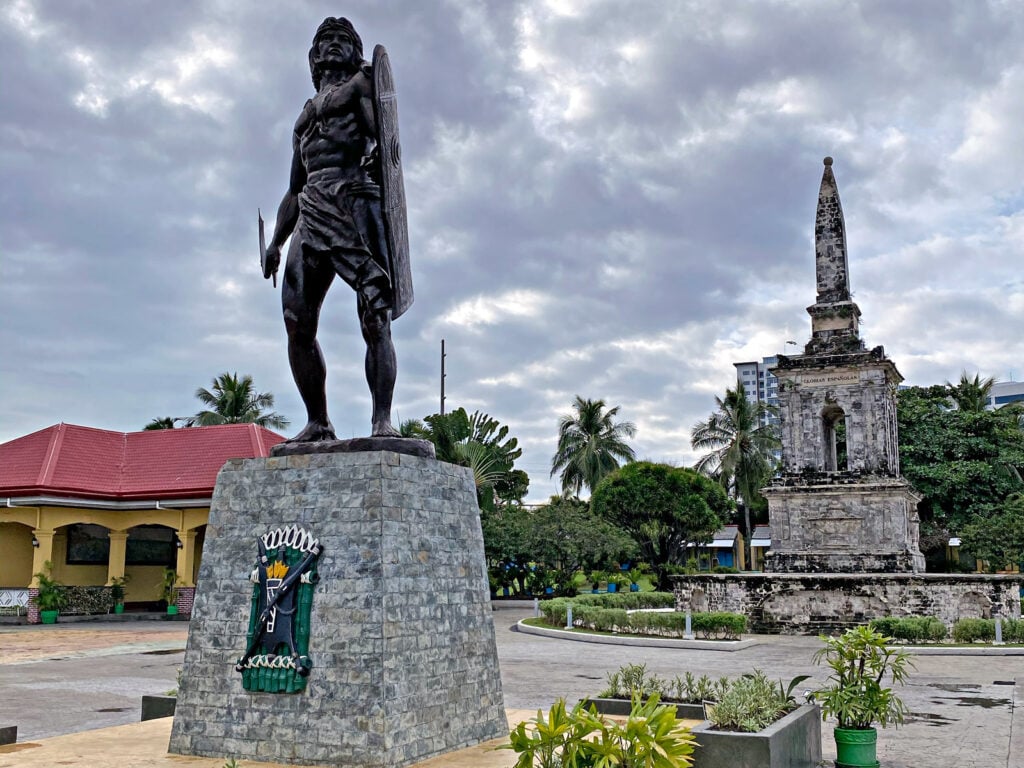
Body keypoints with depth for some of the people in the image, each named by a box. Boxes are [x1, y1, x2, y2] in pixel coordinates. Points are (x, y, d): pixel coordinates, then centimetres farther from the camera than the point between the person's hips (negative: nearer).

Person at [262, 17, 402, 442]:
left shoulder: (361, 81, 17)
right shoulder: (305, 114, 32)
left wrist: (380, 154, -27)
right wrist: (275, 242, 18)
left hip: (353, 202, -6)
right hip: (311, 212, 6)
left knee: (376, 315, -17)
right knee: (297, 323, -5)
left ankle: (382, 419, -20)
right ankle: (318, 423, 0)